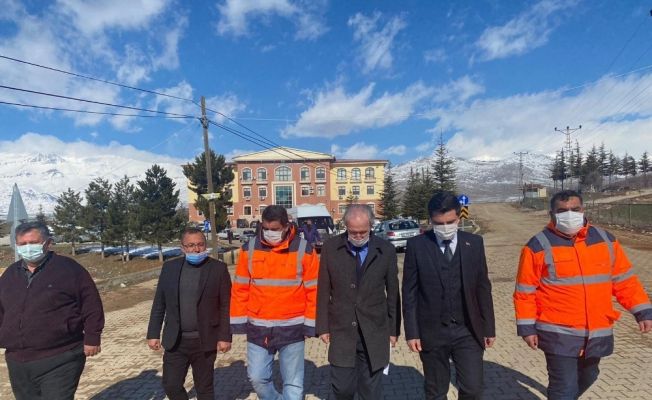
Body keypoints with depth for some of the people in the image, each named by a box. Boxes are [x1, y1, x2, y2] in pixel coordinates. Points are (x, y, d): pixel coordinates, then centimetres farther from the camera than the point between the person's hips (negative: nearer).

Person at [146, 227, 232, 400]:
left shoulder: (218, 268, -8)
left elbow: (226, 306, -7)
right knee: (171, 385, 9)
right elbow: (159, 303, 6)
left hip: (204, 341, -2)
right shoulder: (169, 267, 1)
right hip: (175, 341, 3)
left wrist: (225, 337, -8)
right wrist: (153, 334, 4)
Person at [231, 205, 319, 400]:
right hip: (258, 328, 2)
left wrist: (311, 325, -4)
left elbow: (313, 290, -4)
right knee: (257, 378, 11)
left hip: (292, 328, -2)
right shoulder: (249, 248, -2)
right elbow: (240, 289, 3)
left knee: (293, 384, 7)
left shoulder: (304, 250, -8)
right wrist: (238, 322, 3)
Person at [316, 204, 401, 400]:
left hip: (374, 332, 0)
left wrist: (394, 328, 6)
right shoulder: (331, 248, -5)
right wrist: (323, 326, 1)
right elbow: (324, 290, 0)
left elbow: (393, 292, 3)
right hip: (341, 330, 0)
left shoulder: (386, 250, -4)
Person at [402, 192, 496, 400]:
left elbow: (483, 288, 5)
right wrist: (411, 332, -6)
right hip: (431, 332, -1)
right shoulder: (416, 245, -7)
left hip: (468, 331, 2)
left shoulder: (474, 243, 0)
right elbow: (409, 292, -4)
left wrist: (489, 327, 7)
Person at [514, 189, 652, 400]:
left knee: (587, 378, 25)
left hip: (597, 333, 6)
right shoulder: (539, 246, -11)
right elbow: (525, 292, -7)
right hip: (559, 334, -5)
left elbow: (625, 280, 11)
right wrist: (527, 327, -8)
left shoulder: (605, 240, 3)